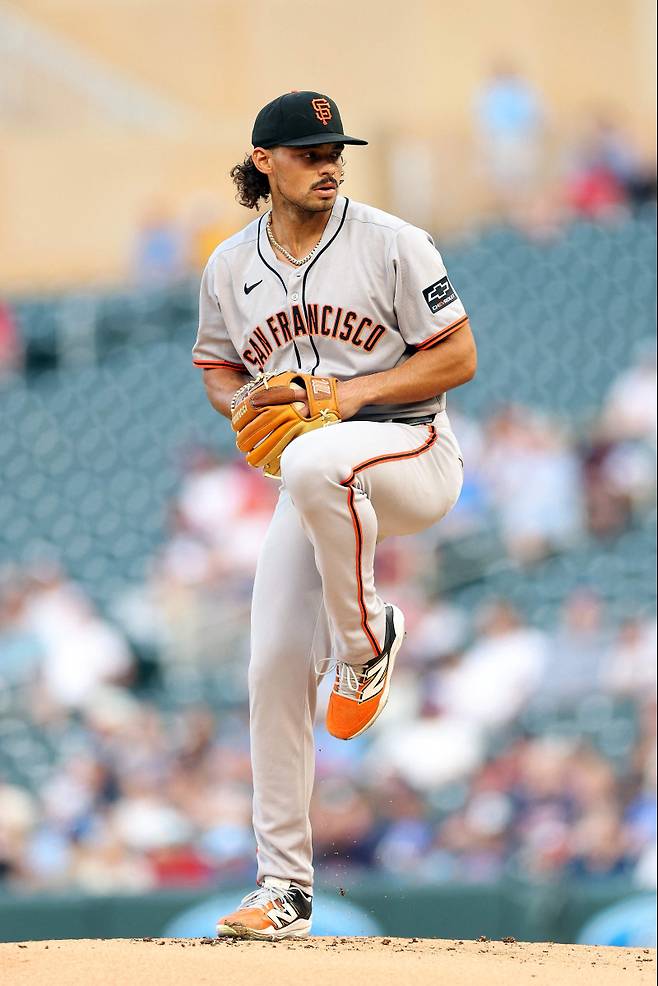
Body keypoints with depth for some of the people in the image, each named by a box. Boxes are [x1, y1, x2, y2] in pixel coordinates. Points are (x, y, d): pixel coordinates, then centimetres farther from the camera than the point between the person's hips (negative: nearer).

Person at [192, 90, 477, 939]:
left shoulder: (392, 245, -6)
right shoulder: (230, 267, 7)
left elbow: (458, 357, -6)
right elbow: (218, 369, 20)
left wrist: (357, 392, -17)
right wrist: (244, 402, -3)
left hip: (411, 455, -5)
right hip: (311, 488, 5)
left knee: (312, 463, -40)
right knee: (274, 669, -6)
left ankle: (367, 637, -14)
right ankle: (284, 889, 2)